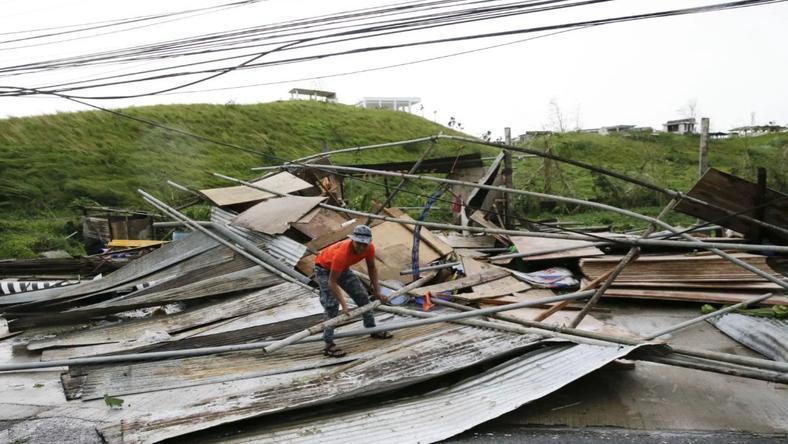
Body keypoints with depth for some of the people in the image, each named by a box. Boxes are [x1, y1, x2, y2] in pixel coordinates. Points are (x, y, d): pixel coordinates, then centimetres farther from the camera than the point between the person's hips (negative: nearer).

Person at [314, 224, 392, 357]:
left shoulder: (370, 248, -24)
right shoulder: (342, 253, -43)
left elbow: (372, 268, -5)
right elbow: (332, 281, -38)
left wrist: (377, 291, -7)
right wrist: (344, 304, -41)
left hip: (343, 268, 7)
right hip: (324, 268, -7)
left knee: (362, 296, 7)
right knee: (332, 305, -19)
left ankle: (373, 330, 24)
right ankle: (329, 344, -15)